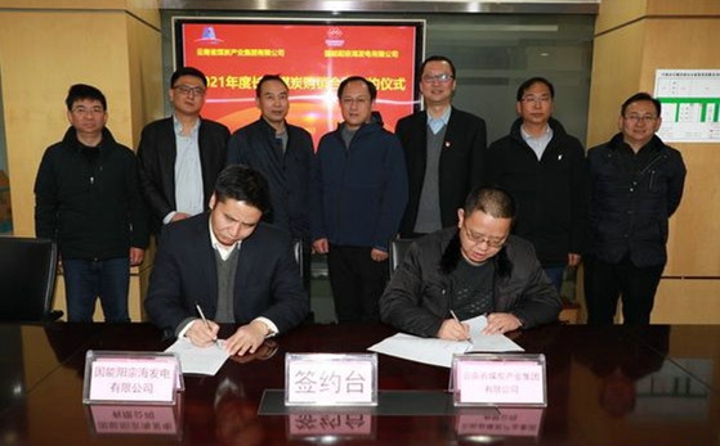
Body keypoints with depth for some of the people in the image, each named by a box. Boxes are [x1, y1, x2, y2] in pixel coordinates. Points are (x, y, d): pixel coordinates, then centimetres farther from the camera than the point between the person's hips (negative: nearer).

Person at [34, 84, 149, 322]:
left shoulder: (123, 156, 1)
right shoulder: (55, 156, 2)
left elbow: (137, 204, 5)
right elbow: (44, 208, 6)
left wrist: (139, 242, -1)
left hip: (116, 252, 0)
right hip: (75, 256, 0)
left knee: (119, 317, 10)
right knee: (78, 320, 8)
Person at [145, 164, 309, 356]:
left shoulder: (276, 243, -4)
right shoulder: (176, 238, -3)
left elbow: (296, 301, -4)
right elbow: (158, 300, -3)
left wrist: (262, 326, -23)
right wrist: (188, 325, -24)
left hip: (254, 350, 0)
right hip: (195, 347, 1)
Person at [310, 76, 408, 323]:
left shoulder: (387, 142, -2)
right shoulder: (327, 142, 11)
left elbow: (396, 196, -7)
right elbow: (316, 190, 11)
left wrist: (382, 242, -12)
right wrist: (317, 233, 2)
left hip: (371, 247, -4)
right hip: (334, 246, 4)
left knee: (373, 315, 5)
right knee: (344, 314, 13)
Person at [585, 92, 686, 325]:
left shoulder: (671, 160, 2)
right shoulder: (597, 156, 0)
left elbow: (671, 202, 17)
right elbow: (584, 202, 8)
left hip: (646, 257, 1)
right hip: (601, 254, -1)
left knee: (638, 321, 13)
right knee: (598, 321, 8)